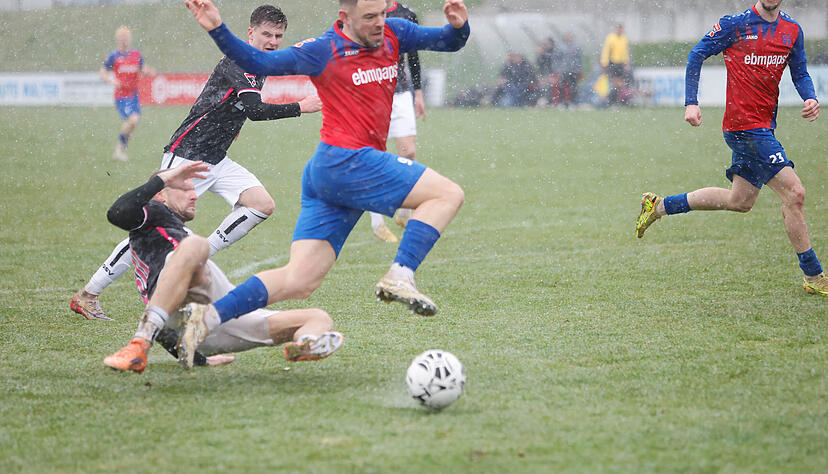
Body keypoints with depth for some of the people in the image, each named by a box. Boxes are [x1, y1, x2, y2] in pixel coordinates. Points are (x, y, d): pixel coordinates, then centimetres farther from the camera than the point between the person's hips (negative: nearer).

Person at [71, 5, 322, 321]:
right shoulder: (236, 63, -17)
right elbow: (254, 110, -30)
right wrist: (300, 108, -29)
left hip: (216, 163, 9)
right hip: (185, 157, -9)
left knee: (263, 205, -8)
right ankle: (87, 295, -1)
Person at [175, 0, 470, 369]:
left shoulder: (392, 35, 14)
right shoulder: (324, 51, -3)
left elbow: (449, 42, 20)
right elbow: (258, 64, 5)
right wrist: (217, 30, -7)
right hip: (344, 159, -7)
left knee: (299, 282, 0)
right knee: (448, 194, -9)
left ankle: (208, 317, -5)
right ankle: (399, 277, -16)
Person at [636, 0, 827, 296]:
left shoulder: (792, 30, 8)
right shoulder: (735, 25, -8)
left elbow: (800, 74, 17)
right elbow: (697, 55, 0)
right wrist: (691, 103, -7)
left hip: (764, 124, 8)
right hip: (745, 124, -8)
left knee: (740, 201, 17)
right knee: (794, 193, -12)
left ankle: (659, 206, 29)